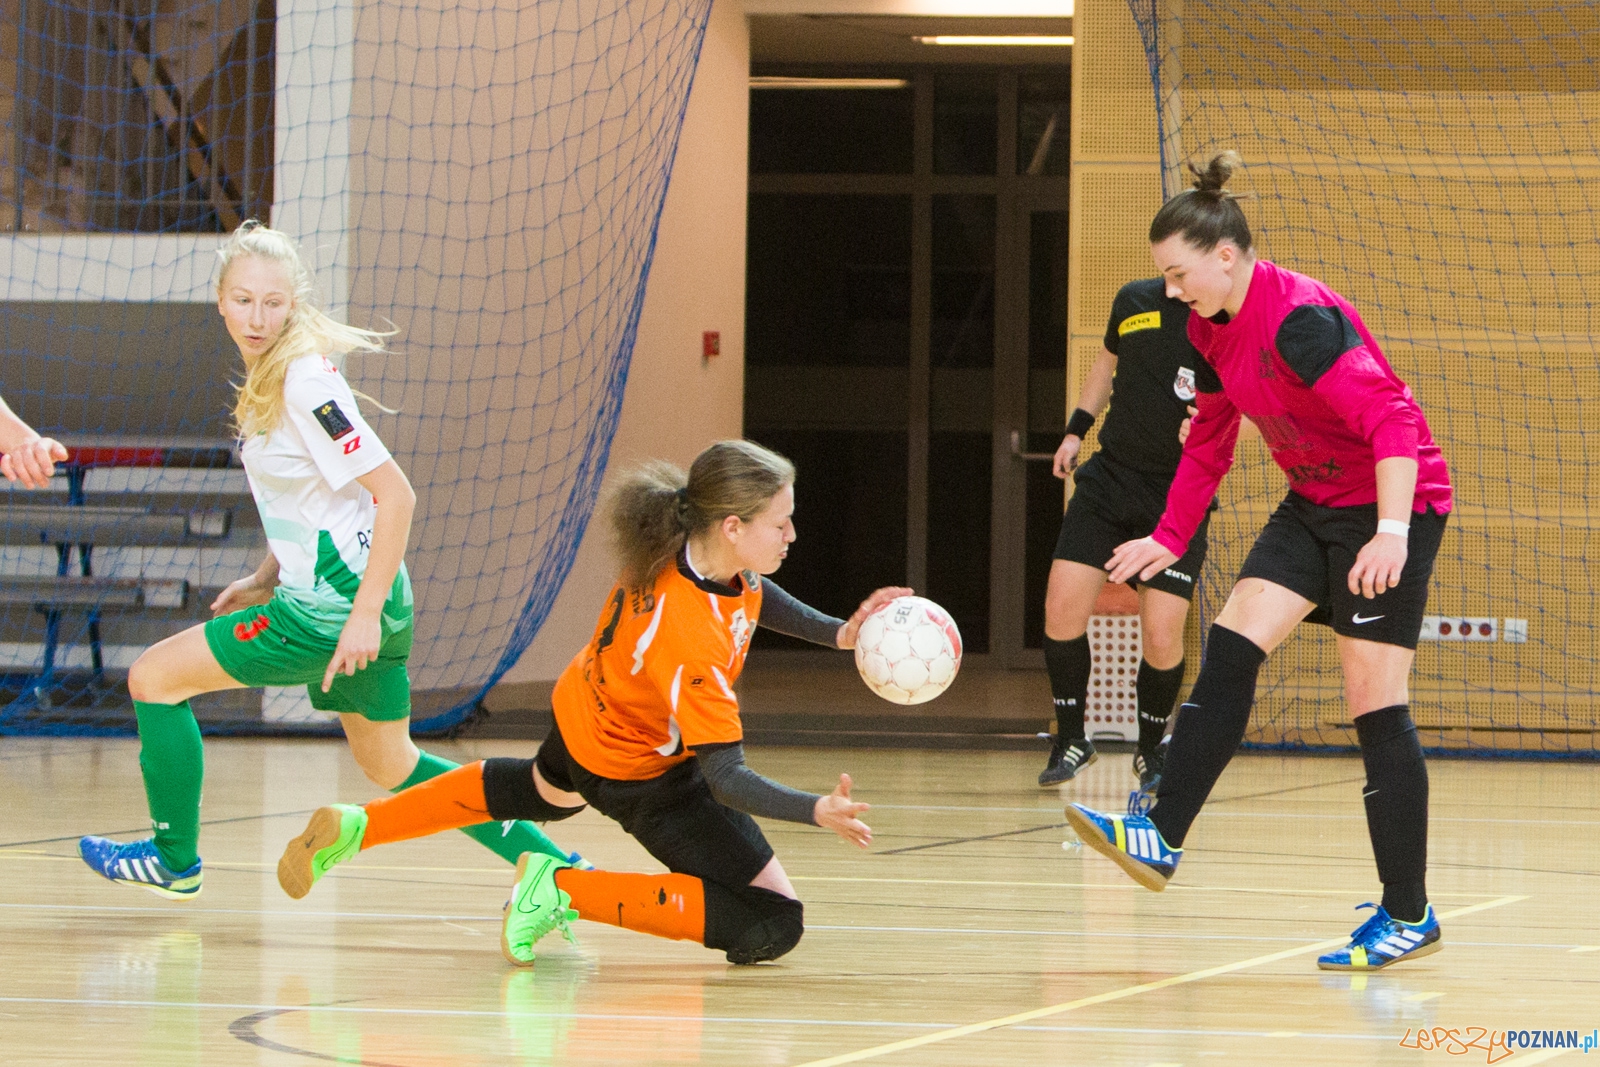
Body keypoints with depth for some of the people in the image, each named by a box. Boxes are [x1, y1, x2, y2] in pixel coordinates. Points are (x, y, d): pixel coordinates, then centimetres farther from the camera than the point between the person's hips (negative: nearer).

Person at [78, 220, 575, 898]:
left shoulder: (306, 384, -19)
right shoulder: (267, 378, 10)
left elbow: (395, 494, -23)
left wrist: (366, 613, -23)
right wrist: (265, 581, 16)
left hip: (337, 605, -10)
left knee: (154, 677, 0)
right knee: (392, 770, 20)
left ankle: (174, 860, 14)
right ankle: (549, 863, 19)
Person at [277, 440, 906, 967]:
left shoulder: (673, 548, -20)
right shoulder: (692, 641, -43)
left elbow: (745, 591, 5)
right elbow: (725, 777, -37)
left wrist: (839, 632, -4)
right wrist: (818, 812, -47)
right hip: (638, 776, -9)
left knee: (542, 793, 42)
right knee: (772, 927, -11)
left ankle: (355, 827, 44)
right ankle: (564, 890, -10)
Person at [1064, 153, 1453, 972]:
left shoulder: (1300, 319, -26)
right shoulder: (1213, 330, 3)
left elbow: (1392, 421, -33)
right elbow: (1208, 444, 18)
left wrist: (1391, 533, -41)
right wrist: (1169, 539, 17)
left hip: (1393, 506, -8)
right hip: (1315, 505, 8)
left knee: (1375, 708, -8)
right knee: (1229, 650, -6)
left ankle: (1409, 917, -1)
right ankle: (1161, 841, -7)